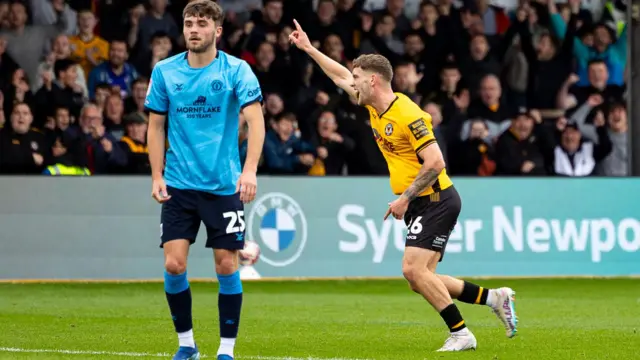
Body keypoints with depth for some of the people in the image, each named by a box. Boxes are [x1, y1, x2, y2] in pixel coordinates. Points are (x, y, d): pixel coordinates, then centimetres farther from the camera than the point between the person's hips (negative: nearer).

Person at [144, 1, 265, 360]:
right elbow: (156, 126, 10)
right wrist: (157, 177, 1)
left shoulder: (236, 70, -6)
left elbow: (256, 121, -15)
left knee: (227, 266, -1)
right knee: (174, 265, -6)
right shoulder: (164, 71, 2)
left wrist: (250, 169, -29)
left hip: (224, 184, -2)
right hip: (179, 184, 2)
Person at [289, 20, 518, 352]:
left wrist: (405, 199, -20)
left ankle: (460, 334, -11)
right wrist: (308, 48, 26)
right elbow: (341, 77, 23)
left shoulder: (408, 115, -20)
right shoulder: (374, 107, 7)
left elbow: (435, 163, -24)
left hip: (436, 200, -9)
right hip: (419, 205, 9)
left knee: (413, 269, -18)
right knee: (421, 280, 5)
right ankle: (495, 298, 14)